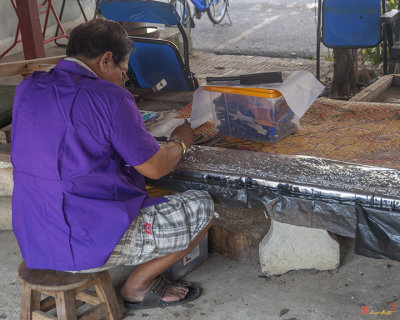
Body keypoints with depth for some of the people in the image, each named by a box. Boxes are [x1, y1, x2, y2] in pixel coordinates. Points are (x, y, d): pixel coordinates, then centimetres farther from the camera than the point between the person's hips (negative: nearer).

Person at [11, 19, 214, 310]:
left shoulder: (26, 89, 4)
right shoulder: (111, 99, -17)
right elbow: (156, 168, -7)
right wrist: (181, 143, 14)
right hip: (92, 246, -8)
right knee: (201, 208, 6)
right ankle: (138, 286, 17)